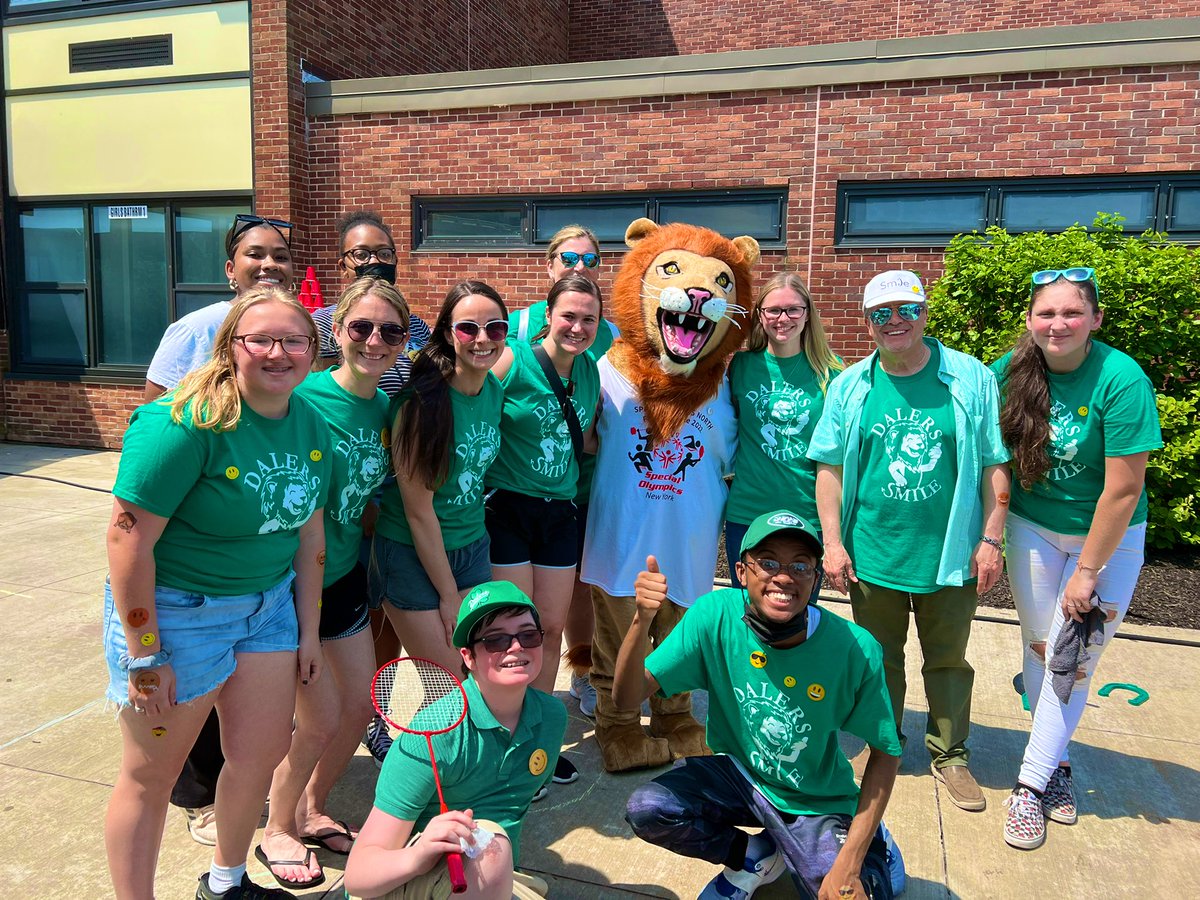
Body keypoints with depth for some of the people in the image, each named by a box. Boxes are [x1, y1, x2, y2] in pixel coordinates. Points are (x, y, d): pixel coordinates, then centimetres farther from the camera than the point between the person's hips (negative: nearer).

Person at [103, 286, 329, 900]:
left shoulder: (311, 426, -1)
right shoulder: (185, 424, -23)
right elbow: (127, 538, -23)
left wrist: (308, 630, 10)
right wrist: (144, 657, -18)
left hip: (269, 602, 7)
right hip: (175, 608, -7)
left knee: (264, 753, 16)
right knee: (151, 776, 9)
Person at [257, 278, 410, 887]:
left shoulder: (386, 408, -1)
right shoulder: (304, 397, -21)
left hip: (344, 575, 7)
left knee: (360, 708, 14)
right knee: (320, 719, 1)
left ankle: (311, 812, 40)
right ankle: (277, 831, 30)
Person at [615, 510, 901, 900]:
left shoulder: (855, 650, -24)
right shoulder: (716, 616, -21)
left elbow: (886, 754, -10)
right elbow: (627, 698, -21)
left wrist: (848, 865, -16)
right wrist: (642, 620, -40)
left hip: (817, 803, -1)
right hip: (738, 771, 2)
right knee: (646, 810, -23)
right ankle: (754, 855, 6)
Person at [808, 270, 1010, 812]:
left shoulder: (972, 379, -3)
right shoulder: (849, 386, 0)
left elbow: (994, 466, -1)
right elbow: (830, 467, 1)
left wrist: (990, 540, -4)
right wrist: (833, 543, -4)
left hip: (950, 554, -1)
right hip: (872, 555, 1)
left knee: (948, 661, 14)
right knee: (879, 660, 16)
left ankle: (949, 754, 33)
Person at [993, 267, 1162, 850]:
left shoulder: (1122, 381, -23)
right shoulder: (1009, 371, -11)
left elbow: (1124, 490, -21)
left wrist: (1088, 571, -16)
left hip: (1108, 537, -3)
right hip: (1033, 529, 3)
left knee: (1072, 660, 1)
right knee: (1040, 647, 10)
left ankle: (1032, 782, 15)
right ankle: (1057, 762, 29)